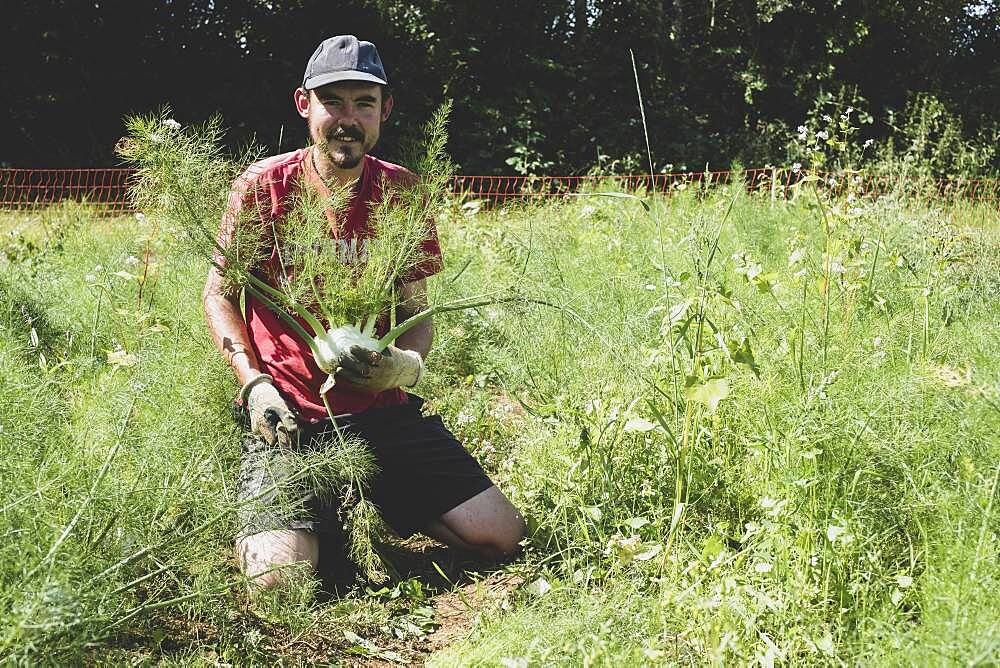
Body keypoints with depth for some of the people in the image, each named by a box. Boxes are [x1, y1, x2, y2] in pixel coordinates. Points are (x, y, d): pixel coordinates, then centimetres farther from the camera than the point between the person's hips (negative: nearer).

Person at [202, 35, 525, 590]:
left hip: (384, 412, 3)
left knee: (501, 537, -7)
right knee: (279, 578, -23)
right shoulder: (263, 187, -3)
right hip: (290, 417, -2)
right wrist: (255, 384, -10)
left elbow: (415, 312, 8)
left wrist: (407, 365, -16)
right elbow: (219, 294, 5)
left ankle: (379, 503, 19)